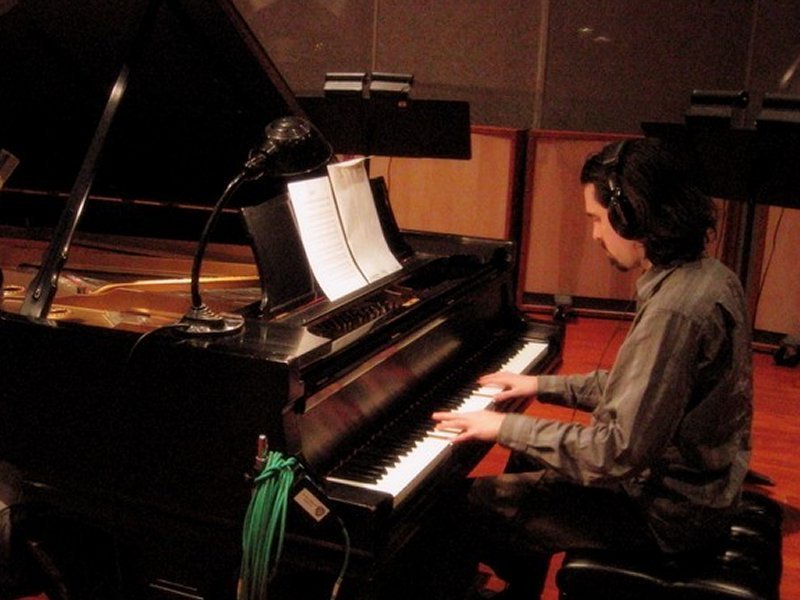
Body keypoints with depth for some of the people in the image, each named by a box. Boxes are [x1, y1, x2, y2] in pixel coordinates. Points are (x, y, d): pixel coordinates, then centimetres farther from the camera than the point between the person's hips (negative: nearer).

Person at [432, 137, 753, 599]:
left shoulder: (674, 310, -31)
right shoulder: (708, 275, 0)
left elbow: (620, 456, -30)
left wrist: (507, 427, -21)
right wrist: (544, 386, 10)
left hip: (665, 513, -10)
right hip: (698, 483, 10)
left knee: (479, 502, -1)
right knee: (531, 459, 25)